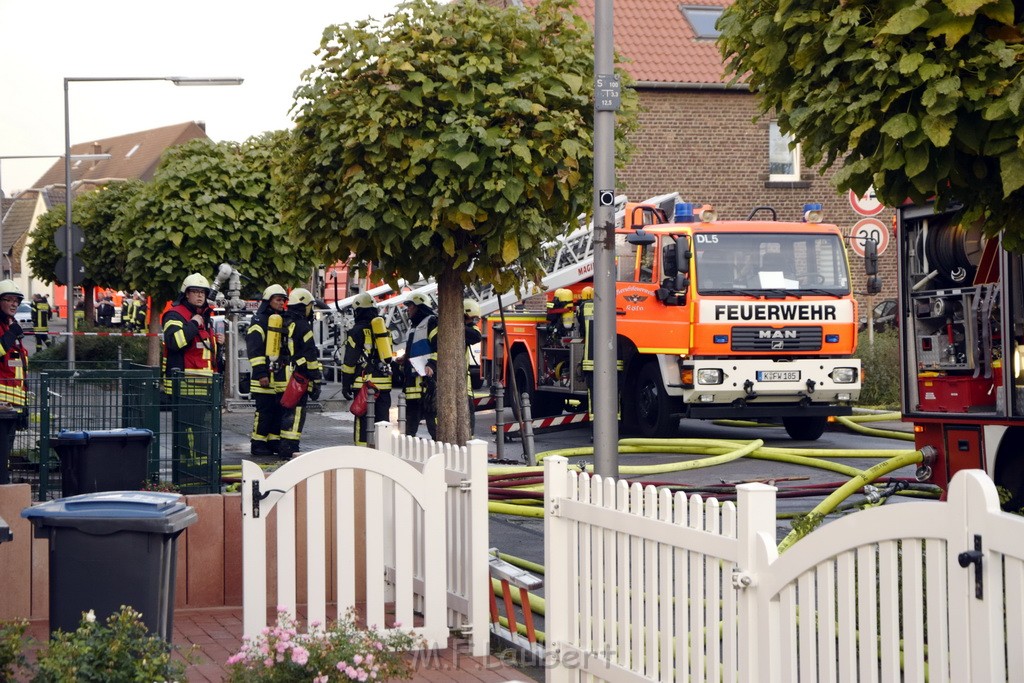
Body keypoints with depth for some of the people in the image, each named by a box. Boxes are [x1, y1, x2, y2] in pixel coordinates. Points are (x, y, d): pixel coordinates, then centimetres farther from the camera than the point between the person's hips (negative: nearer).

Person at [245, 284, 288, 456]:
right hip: (265, 376, -7)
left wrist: (290, 372, 21)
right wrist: (261, 373, -17)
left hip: (282, 376, 7)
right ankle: (258, 444, 0)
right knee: (264, 411, -6)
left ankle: (274, 442, 14)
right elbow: (254, 349, -11)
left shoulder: (284, 321, 19)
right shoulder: (259, 321, -5)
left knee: (279, 410, 7)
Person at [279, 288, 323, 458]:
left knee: (287, 411, 15)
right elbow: (310, 355, -14)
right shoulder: (302, 326, -11)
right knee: (296, 412, -8)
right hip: (300, 378, -9)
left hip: (285, 378, 9)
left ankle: (284, 447, 19)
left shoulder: (285, 324, 15)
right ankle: (290, 448, -12)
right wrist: (316, 380, -11)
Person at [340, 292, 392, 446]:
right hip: (385, 381, 6)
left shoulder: (357, 331, -5)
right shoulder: (384, 328, 15)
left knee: (363, 419, -3)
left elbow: (349, 361, -6)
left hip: (365, 382, -6)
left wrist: (345, 384, -1)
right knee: (382, 418, 10)